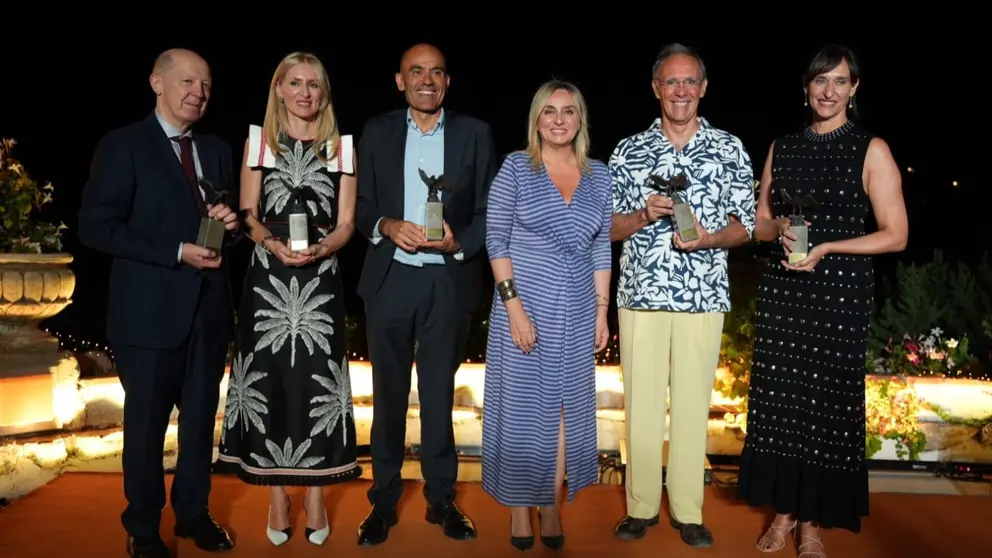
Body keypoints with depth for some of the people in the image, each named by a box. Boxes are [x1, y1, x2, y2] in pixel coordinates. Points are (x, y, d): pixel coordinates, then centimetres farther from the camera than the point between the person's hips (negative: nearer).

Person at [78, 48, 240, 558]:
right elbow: (96, 228, -12)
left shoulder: (217, 150, 12)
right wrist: (177, 253, -18)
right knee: (146, 421, 8)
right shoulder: (122, 145, -6)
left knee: (201, 417, 14)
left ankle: (193, 512, 32)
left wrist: (230, 224, -5)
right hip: (149, 310, -5)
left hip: (208, 306, 5)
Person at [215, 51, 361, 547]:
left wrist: (319, 249, -17)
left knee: (317, 381, 2)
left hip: (321, 282, 0)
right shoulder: (258, 140, 7)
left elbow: (346, 223, 3)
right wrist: (274, 244, -17)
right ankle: (277, 496, 19)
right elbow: (247, 216, 3)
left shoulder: (342, 147, 7)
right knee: (269, 380, 4)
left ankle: (315, 495, 17)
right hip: (268, 280, 0)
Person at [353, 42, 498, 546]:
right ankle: (384, 500, 23)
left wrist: (459, 243, -16)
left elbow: (488, 211, 1)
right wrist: (386, 226, -15)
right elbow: (361, 206, 5)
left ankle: (441, 498, 23)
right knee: (388, 394, 10)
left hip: (449, 282, -1)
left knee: (439, 394, 9)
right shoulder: (377, 132, 7)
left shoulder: (474, 134, 3)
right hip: (389, 279, 1)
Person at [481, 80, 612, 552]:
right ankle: (519, 508, 19)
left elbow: (602, 249, 10)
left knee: (564, 407, 8)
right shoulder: (515, 167, -3)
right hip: (524, 305, -3)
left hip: (575, 313, 3)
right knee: (521, 405, 5)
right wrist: (514, 305, -14)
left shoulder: (599, 176, 7)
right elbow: (496, 240, -7)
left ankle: (551, 507, 22)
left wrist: (602, 311, 5)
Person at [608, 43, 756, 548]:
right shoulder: (628, 150, 6)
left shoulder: (730, 148, 6)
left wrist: (708, 238, -14)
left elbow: (745, 225, 5)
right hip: (641, 295, 0)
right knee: (641, 404, 5)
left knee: (693, 404, 5)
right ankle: (641, 506, 19)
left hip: (703, 297, 0)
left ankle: (687, 511, 19)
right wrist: (644, 214, -12)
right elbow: (609, 227, 7)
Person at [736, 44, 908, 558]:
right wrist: (780, 228, -10)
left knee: (826, 402, 2)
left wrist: (826, 247, -16)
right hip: (782, 289, 3)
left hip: (840, 295, -3)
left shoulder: (871, 150, -2)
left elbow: (896, 234, -5)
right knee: (778, 399, 5)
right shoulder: (782, 147, 9)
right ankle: (784, 510, 20)